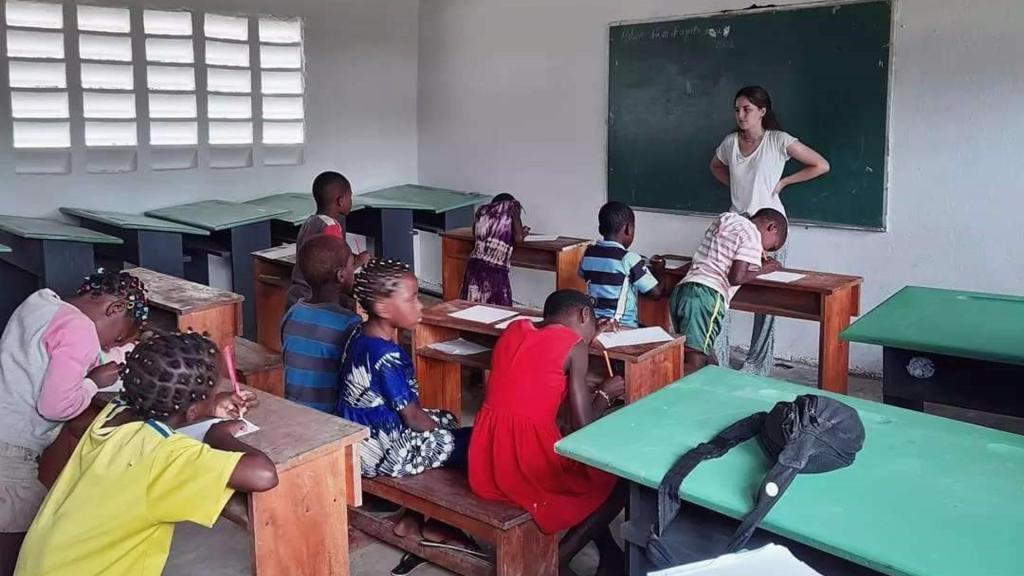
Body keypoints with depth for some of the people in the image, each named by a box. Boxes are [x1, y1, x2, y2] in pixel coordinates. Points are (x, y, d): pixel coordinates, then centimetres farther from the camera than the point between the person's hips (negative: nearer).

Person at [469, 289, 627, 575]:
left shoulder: (514, 329, 13)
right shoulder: (574, 347, -4)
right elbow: (583, 426, -5)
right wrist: (605, 394, 13)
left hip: (485, 464, 7)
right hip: (528, 467, -7)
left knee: (587, 468, 30)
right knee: (616, 484, 17)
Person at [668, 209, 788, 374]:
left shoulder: (726, 217, 23)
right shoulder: (752, 235, 1)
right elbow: (736, 278, -8)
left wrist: (755, 260, 28)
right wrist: (763, 270, 9)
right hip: (706, 295, -8)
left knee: (708, 365, 10)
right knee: (694, 365, -16)